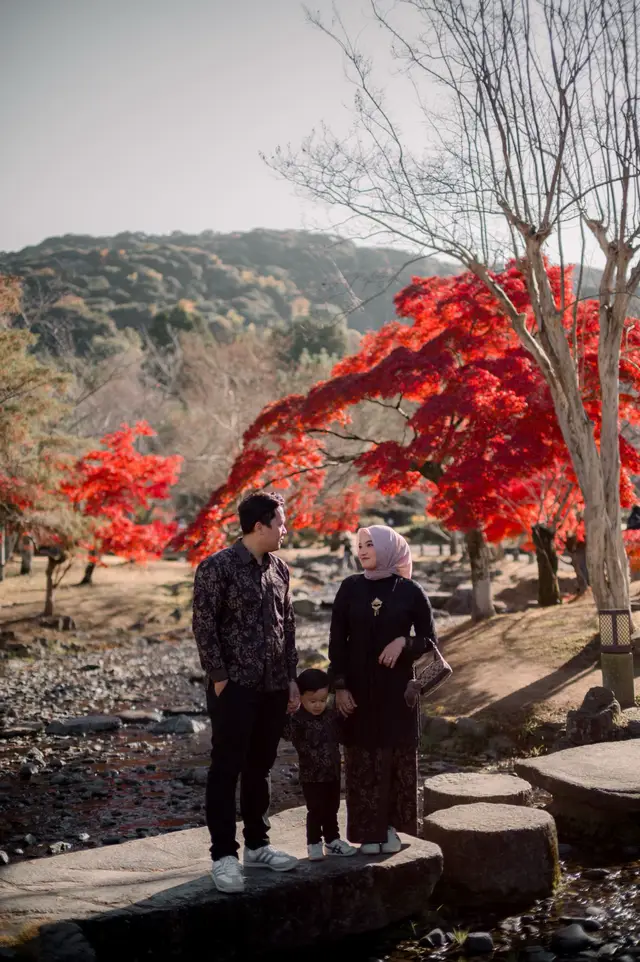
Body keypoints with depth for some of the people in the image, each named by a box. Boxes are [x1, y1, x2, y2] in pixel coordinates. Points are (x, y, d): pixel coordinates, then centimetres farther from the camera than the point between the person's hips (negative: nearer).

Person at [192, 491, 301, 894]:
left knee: (260, 768, 14)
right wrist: (220, 678, -13)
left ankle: (258, 845, 26)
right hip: (235, 686, -6)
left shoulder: (280, 569, 10)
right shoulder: (217, 567, -9)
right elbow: (204, 626, -11)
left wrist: (291, 678, 11)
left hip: (274, 687, 6)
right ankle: (224, 855, 9)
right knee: (226, 770, 1)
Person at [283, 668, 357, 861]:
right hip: (311, 776, -6)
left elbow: (341, 735, 18)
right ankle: (314, 844, 13)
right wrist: (285, 714, -48)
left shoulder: (332, 715, 2)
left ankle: (332, 840, 29)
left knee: (331, 810, 16)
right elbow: (287, 733, -36)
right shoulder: (298, 719, -17)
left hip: (333, 774, 6)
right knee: (316, 811, 0)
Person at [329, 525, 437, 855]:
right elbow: (337, 639, 0)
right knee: (363, 758, 4)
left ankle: (391, 827, 18)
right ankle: (368, 831, 13)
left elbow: (430, 638, 2)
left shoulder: (410, 591, -3)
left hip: (396, 686, -1)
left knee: (398, 756, 5)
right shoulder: (350, 587, 0)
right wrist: (339, 685, -6)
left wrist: (403, 642, -17)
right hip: (359, 686, 1)